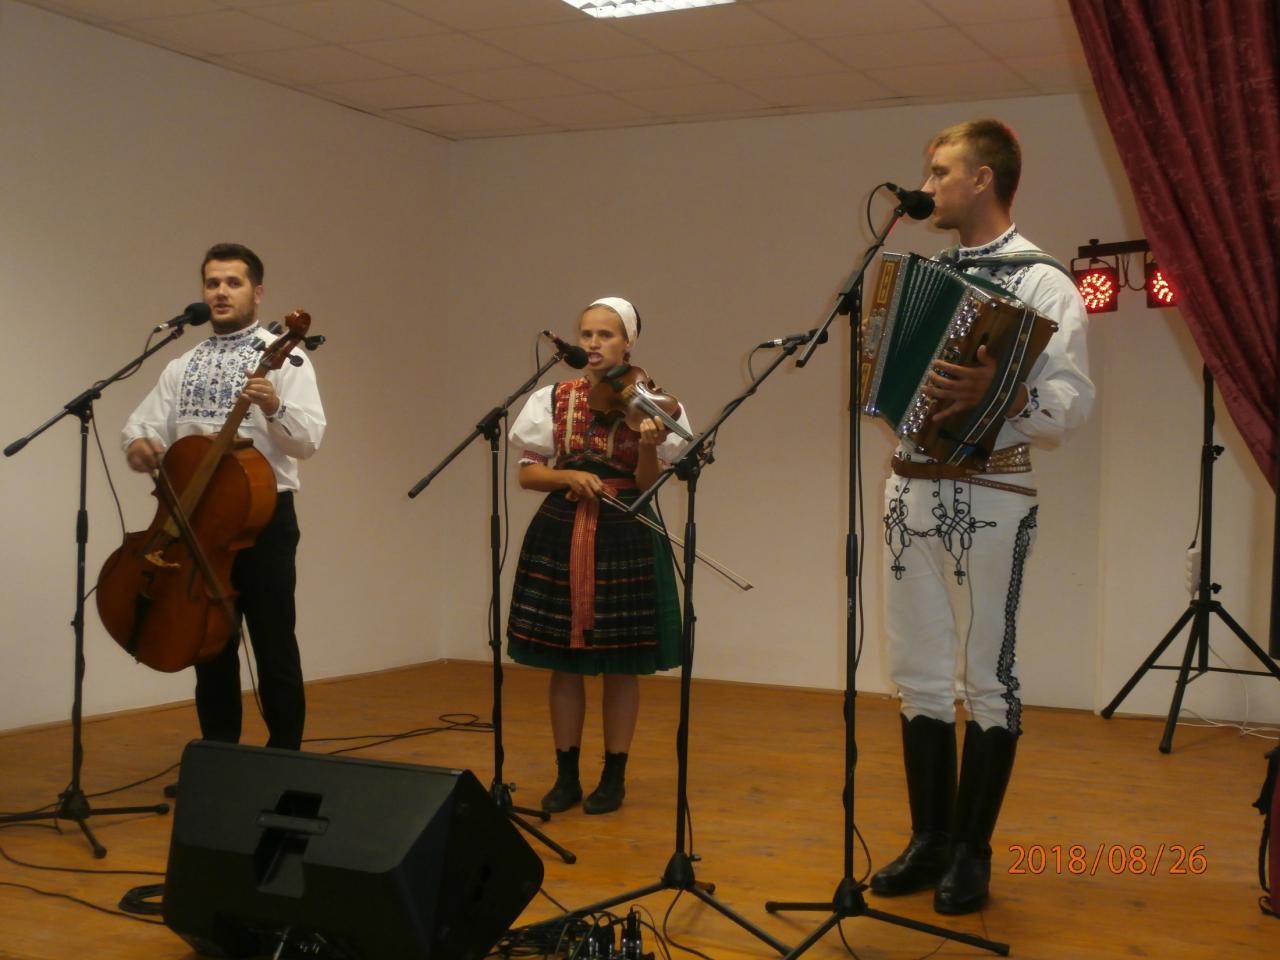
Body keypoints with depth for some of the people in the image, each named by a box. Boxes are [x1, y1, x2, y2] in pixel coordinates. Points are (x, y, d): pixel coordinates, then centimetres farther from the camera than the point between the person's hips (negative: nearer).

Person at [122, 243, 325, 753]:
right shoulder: (182, 367, 13)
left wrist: (274, 410, -33)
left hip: (264, 519, -5)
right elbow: (142, 424, 6)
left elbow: (309, 439, -14)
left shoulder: (285, 358, -3)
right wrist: (139, 443, -17)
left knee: (275, 651, 0)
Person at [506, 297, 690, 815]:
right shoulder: (554, 399, 3)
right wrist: (569, 476, -15)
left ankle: (614, 778, 17)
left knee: (619, 665, 5)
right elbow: (527, 475, 4)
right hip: (560, 536, 2)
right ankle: (566, 776, 20)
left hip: (625, 540, -2)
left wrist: (648, 445, -24)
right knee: (564, 663, 7)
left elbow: (647, 486, -5)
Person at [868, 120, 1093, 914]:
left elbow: (1074, 402, -17)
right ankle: (929, 839, 22)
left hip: (989, 499, -7)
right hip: (911, 490, 7)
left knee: (987, 678, 2)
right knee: (920, 675, 11)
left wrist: (998, 393, -32)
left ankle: (972, 852, 13)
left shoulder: (1042, 282, -8)